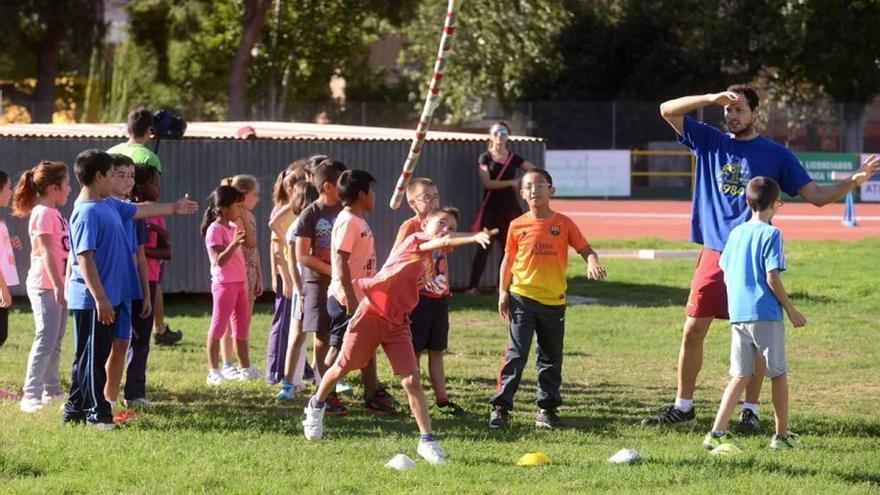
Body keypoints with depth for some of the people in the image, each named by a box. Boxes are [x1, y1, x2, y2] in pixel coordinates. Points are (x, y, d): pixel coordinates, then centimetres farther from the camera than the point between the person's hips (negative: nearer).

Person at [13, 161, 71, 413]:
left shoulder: (53, 213, 16)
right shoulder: (43, 213, -14)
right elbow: (46, 253, -20)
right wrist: (58, 286, -25)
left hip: (57, 286, 10)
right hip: (45, 287, -10)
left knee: (55, 341, 14)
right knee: (45, 340, -13)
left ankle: (51, 390, 22)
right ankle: (31, 395, -14)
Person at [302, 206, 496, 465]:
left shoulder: (428, 259, 10)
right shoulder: (414, 240, -13)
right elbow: (444, 242, -33)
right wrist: (475, 237, -46)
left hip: (398, 322, 6)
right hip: (371, 313, -6)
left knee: (412, 380, -8)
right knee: (341, 369, 12)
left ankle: (427, 440, -9)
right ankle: (317, 405, 39)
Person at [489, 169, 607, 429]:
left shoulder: (563, 223, 1)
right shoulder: (518, 226, 1)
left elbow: (585, 249, 3)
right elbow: (508, 259, 7)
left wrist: (592, 262, -19)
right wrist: (503, 292, 0)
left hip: (554, 301, 2)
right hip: (522, 299, -2)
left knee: (551, 357, 9)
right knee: (516, 353, -8)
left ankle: (547, 409, 18)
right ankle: (501, 406, -6)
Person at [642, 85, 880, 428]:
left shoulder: (775, 155, 3)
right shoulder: (710, 142, 9)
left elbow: (816, 196, 2)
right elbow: (668, 110, 2)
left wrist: (853, 181, -13)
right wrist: (712, 99, -10)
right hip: (714, 253, 2)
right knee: (693, 330, 3)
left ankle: (750, 410, 7)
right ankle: (682, 405, 13)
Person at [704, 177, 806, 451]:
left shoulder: (736, 233, 10)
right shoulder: (771, 234, -9)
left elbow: (726, 275, 13)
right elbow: (772, 278, -13)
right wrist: (791, 310, -5)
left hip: (738, 315, 6)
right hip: (766, 315, -6)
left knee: (741, 376, 10)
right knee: (778, 374, 8)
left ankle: (717, 432, 0)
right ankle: (782, 434, 13)